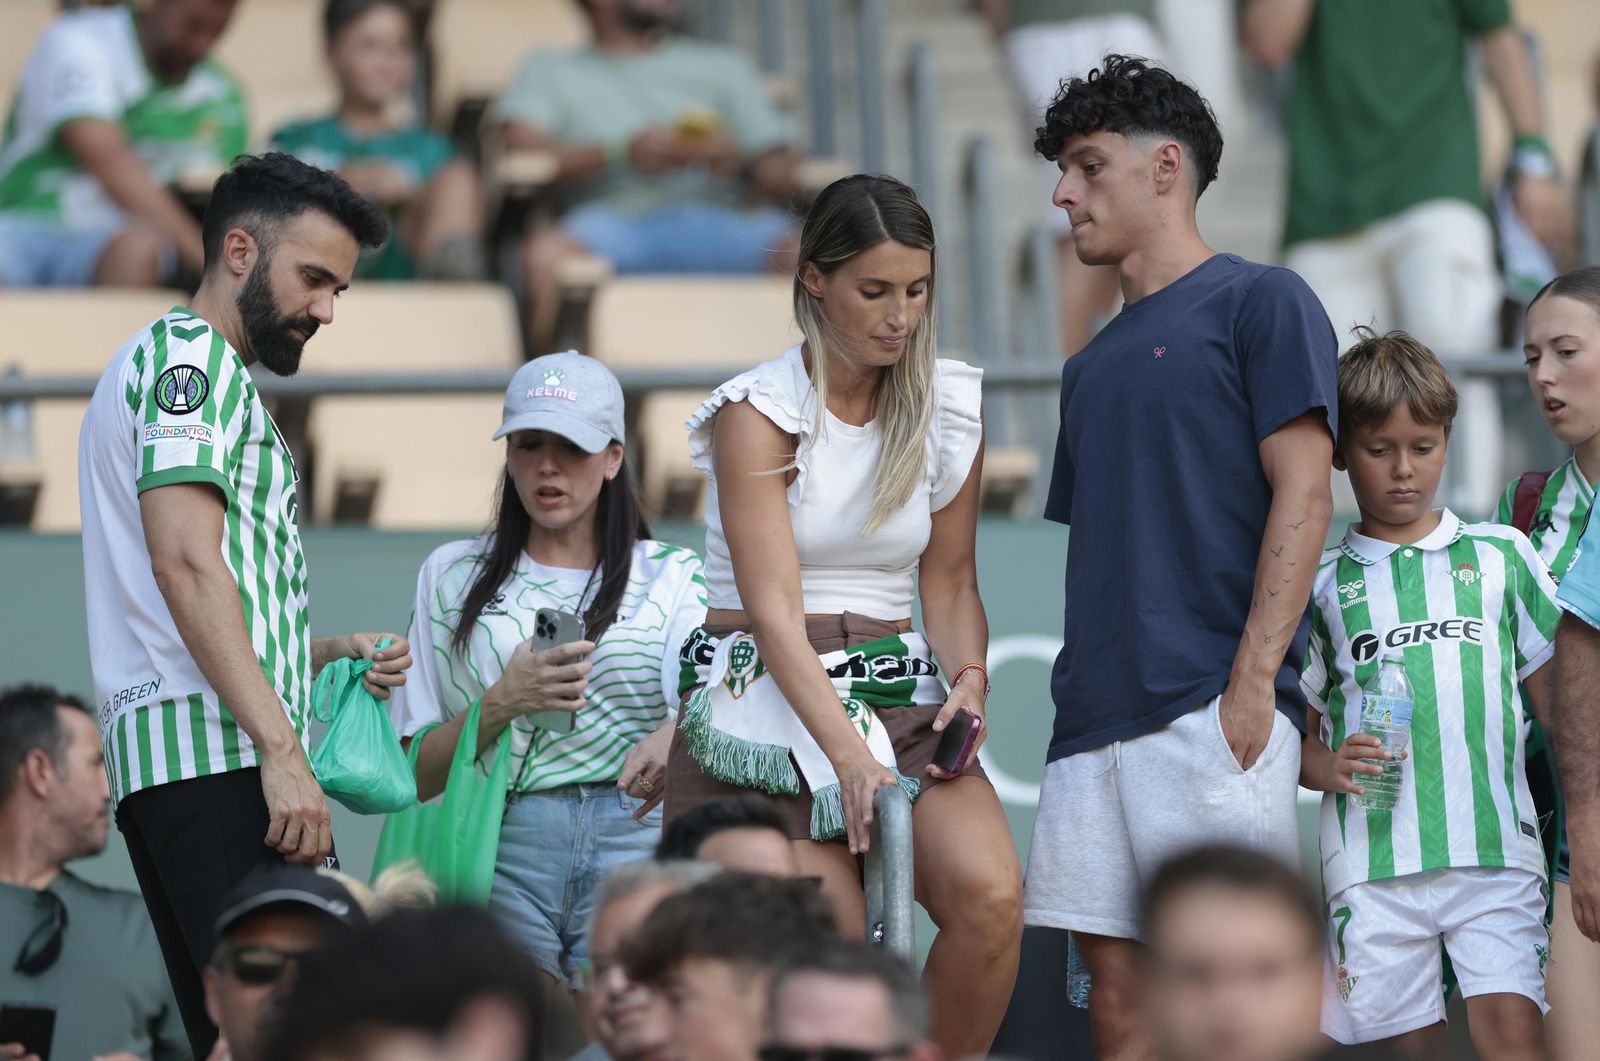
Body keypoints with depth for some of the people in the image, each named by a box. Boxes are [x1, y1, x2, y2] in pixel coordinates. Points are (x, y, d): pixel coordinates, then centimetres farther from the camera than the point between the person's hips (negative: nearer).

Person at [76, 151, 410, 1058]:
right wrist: (282, 749, -19)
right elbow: (185, 561, -14)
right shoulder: (191, 353, 0)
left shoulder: (198, 368, 31)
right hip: (217, 755, -10)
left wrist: (327, 654, 15)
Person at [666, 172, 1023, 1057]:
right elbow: (773, 609, -16)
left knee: (989, 894, -24)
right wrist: (848, 754, -28)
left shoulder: (949, 413, 6)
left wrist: (968, 680, -7)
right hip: (768, 704, -3)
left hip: (900, 700, 3)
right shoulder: (757, 414, -8)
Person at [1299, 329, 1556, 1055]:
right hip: (1374, 862, 1)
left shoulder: (1501, 558, 12)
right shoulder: (1322, 585, 12)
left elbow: (1554, 694, 14)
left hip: (1494, 850, -1)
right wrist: (1328, 767, -9)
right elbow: (1296, 731, 13)